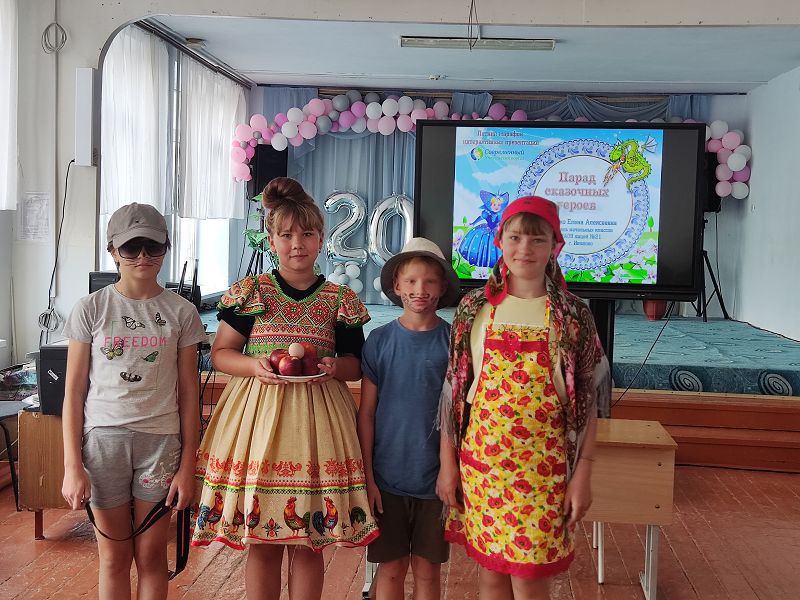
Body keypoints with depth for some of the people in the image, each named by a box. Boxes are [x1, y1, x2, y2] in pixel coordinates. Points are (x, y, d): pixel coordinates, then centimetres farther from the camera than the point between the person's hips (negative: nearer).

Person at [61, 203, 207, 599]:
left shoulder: (181, 313, 0)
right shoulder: (91, 309, 0)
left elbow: (188, 395, 2)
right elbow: (74, 393, 0)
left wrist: (188, 466, -1)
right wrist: (72, 466, -5)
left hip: (160, 441, 0)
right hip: (103, 437, 0)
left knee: (151, 555, 9)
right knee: (114, 556, 11)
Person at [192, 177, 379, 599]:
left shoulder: (341, 298, 5)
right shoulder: (248, 292, 3)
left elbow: (357, 364, 11)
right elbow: (220, 353, 7)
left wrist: (336, 367, -11)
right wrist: (254, 365, -12)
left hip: (317, 418, 1)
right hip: (257, 413, 0)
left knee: (309, 541, 7)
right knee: (260, 541, 6)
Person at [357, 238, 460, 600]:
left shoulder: (452, 340, -3)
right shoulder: (379, 341, -3)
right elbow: (366, 413, 0)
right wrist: (367, 476, -2)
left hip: (435, 477, 0)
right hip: (387, 476, 0)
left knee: (427, 569, 11)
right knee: (391, 568, 10)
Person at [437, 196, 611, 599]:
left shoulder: (572, 315, -3)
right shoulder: (475, 309, 1)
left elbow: (586, 400, -2)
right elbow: (453, 390, 5)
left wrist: (582, 474, -5)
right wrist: (447, 463, 3)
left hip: (544, 466, -2)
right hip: (481, 459, 2)